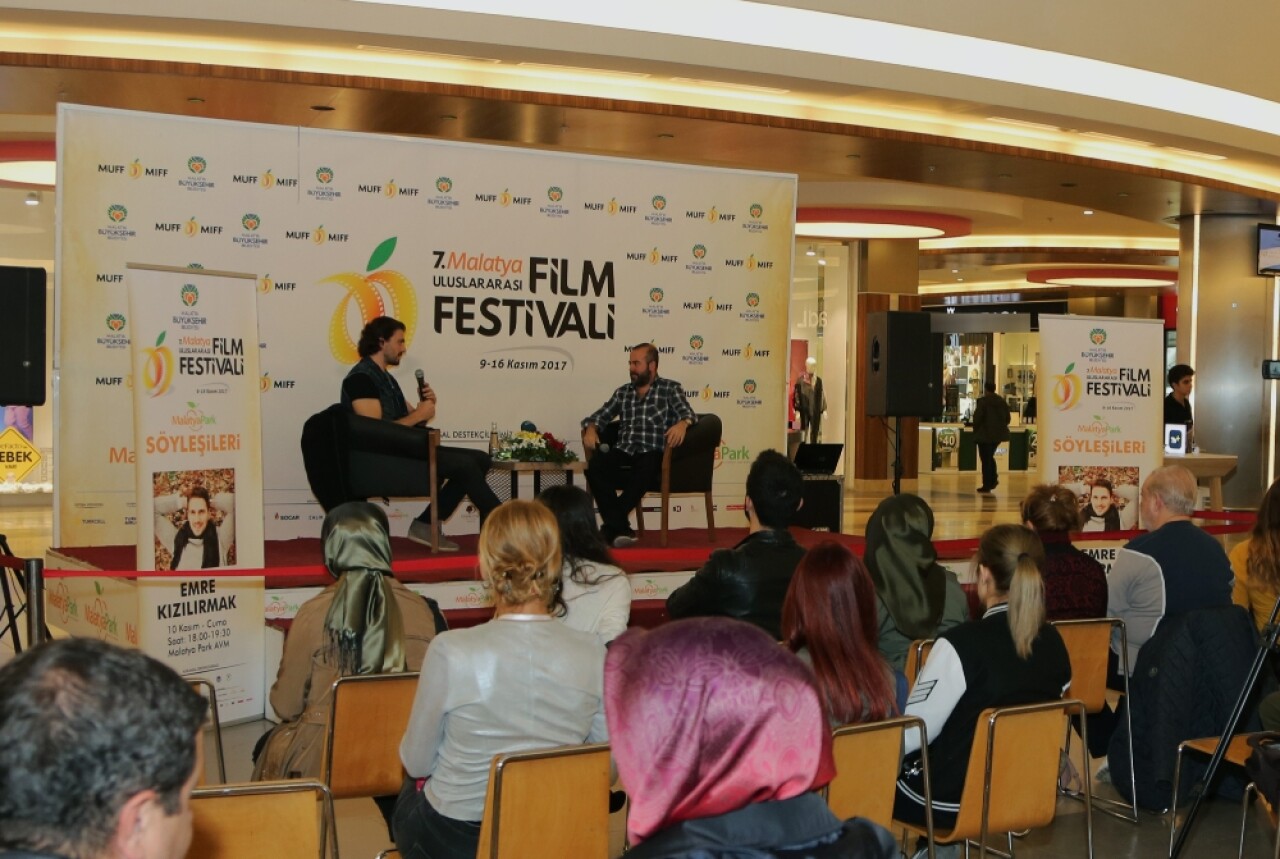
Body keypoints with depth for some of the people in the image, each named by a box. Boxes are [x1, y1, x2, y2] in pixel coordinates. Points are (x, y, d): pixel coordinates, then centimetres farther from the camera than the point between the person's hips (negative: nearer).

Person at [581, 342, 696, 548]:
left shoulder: (670, 389, 10)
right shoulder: (622, 393, 22)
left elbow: (687, 413, -5)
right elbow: (599, 416, 19)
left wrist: (682, 423, -29)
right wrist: (591, 429, -5)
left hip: (653, 454, -3)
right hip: (623, 453, 3)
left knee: (645, 466, -39)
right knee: (595, 465, -29)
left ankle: (610, 527, -28)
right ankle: (620, 527, -29)